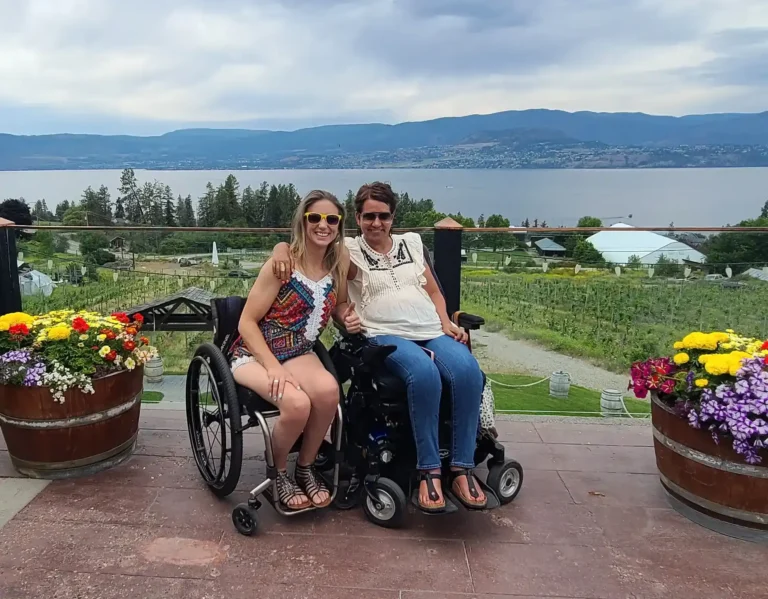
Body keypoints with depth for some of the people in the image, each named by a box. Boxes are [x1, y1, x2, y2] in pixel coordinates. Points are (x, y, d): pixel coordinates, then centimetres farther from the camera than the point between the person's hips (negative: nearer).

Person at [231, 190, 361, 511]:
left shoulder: (339, 261, 0)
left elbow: (338, 304, 18)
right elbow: (246, 323, -14)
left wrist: (348, 316, -6)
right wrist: (274, 367, -25)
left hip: (299, 353, 5)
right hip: (253, 353, -4)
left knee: (329, 389, -29)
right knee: (297, 402, -33)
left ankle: (305, 466, -2)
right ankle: (278, 472, -1)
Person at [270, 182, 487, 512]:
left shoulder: (411, 243, 22)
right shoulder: (349, 250, 11)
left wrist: (447, 323, 7)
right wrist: (282, 249, -19)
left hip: (432, 332, 4)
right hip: (385, 335, -4)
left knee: (468, 371, -30)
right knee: (424, 374, -38)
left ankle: (462, 468, -19)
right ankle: (429, 470, -23)